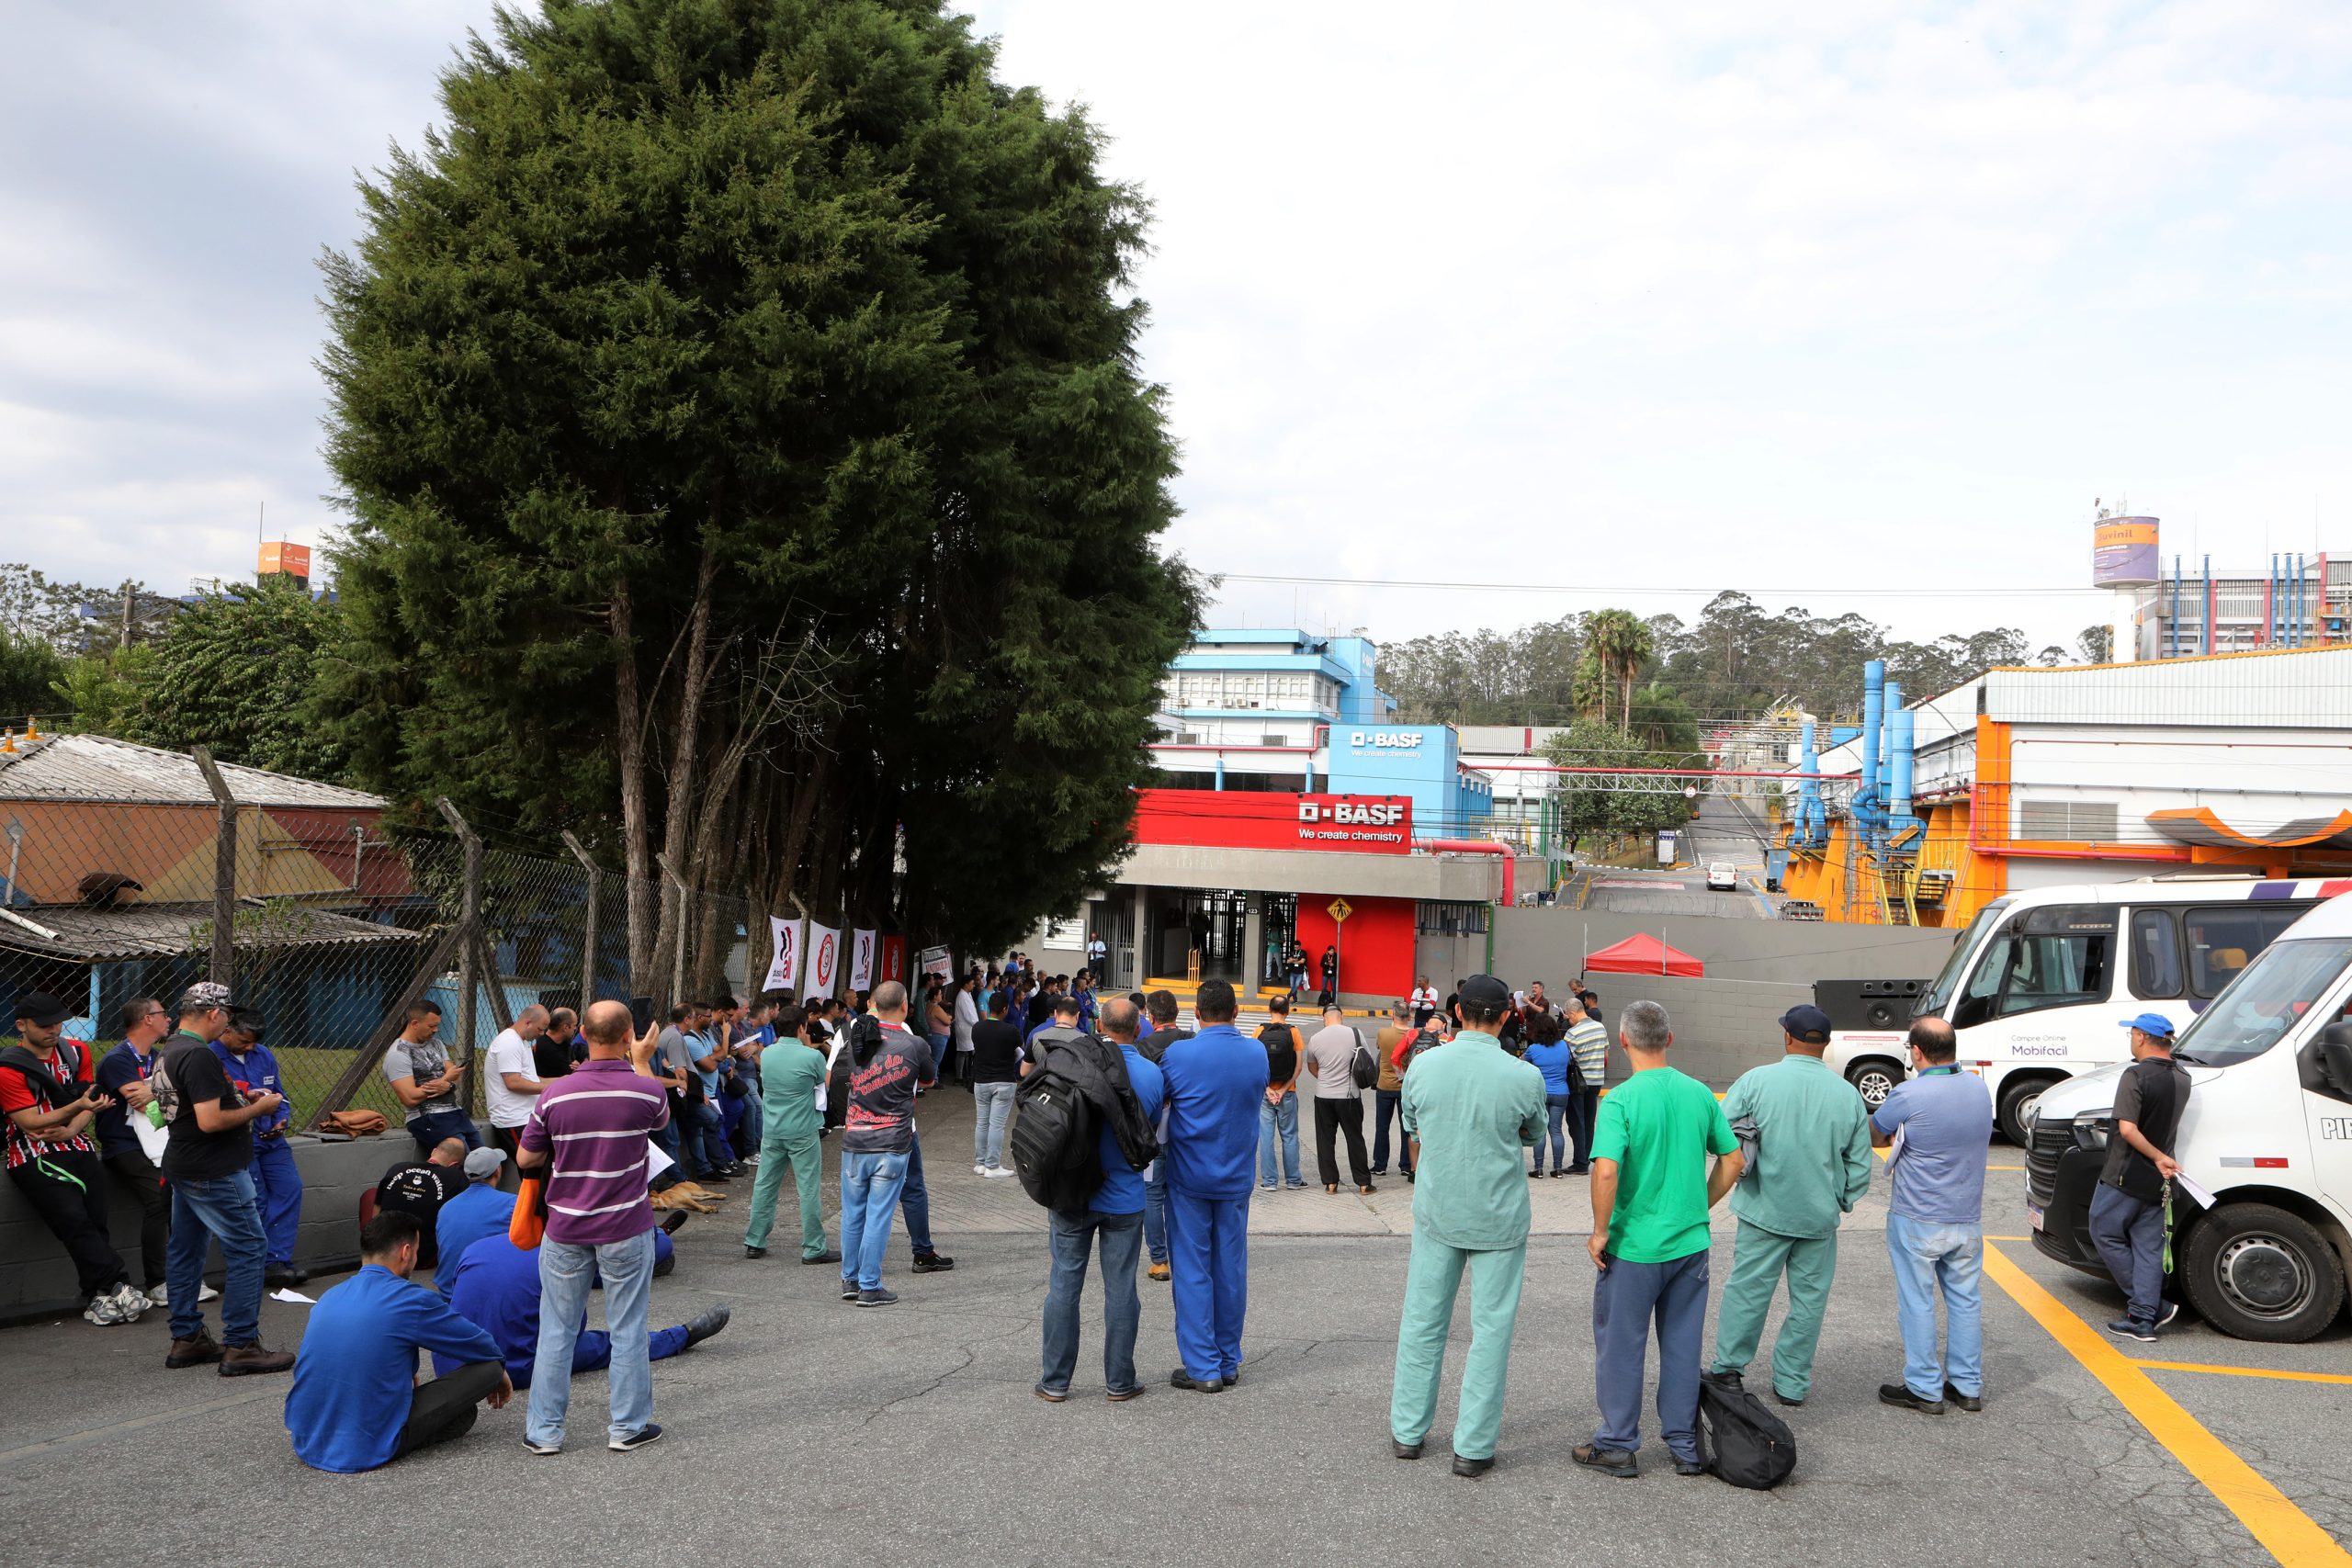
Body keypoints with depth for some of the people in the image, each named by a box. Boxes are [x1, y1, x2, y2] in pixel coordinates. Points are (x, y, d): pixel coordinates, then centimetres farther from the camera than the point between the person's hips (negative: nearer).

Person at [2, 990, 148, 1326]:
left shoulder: (76, 1052, 13)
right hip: (34, 1157, -5)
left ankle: (101, 1298, -7)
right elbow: (30, 1123, -11)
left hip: (76, 1148, 5)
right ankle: (118, 1286, -23)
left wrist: (71, 1129, -7)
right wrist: (79, 1107, -25)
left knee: (95, 1220, -9)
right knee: (74, 1220, -21)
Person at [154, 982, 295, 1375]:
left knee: (186, 1250, 15)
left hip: (182, 1166, 11)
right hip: (213, 1173, -11)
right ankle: (240, 1346, -4)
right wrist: (257, 1109, -13)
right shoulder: (200, 1056, -22)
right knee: (249, 1248, -5)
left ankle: (186, 1339, 24)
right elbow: (209, 1121, -26)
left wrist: (242, 1099, 13)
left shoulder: (169, 1051, 10)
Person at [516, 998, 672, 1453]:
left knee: (556, 1329, 12)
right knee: (627, 1329, 9)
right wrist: (642, 1062, 22)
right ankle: (628, 1427, 15)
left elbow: (527, 1158, 1)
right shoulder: (647, 1090, -12)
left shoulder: (555, 1094, -9)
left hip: (565, 1228, 1)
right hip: (626, 1228, -1)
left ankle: (544, 1429, 18)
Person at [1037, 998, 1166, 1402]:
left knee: (1064, 1285, 7)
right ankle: (1119, 1381, 15)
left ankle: (1055, 1381, 13)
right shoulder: (1153, 1074, -5)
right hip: (1124, 1198, 0)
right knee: (1121, 1289, 8)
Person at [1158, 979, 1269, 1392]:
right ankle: (1229, 1362, 19)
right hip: (1236, 1178, 3)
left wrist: (1161, 1146, 15)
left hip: (1188, 1177, -3)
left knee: (1192, 1271, 4)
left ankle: (1203, 1366, 5)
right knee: (1231, 1270, 11)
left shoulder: (1177, 1054, -14)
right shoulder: (1258, 1054, -2)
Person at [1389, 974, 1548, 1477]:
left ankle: (1408, 1431, 23)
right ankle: (1473, 1447, 11)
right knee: (1490, 1330, 7)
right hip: (1499, 1218, -2)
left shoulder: (1423, 1068, -9)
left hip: (1436, 1211, 2)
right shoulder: (1524, 1077, -15)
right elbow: (1532, 1135, 5)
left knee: (1422, 1321, 13)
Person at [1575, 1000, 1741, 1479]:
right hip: (1691, 1242, 5)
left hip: (1634, 1247, -5)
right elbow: (1732, 1160, 6)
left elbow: (1606, 1170, -26)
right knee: (1683, 1345, 16)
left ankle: (1618, 1446, 19)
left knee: (1621, 1346, 9)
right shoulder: (1700, 1094, 0)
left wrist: (1600, 1231, -14)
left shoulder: (1621, 1099, -16)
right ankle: (1685, 1447, 24)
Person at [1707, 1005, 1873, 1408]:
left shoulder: (1756, 1081, -12)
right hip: (1821, 1216, 2)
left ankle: (1727, 1368, 18)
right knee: (1809, 1299, 12)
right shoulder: (1848, 1094, -3)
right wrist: (1844, 1200, 19)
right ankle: (1792, 1383, 19)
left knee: (1747, 1289, 10)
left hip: (1765, 1209, -2)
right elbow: (1860, 1162, 3)